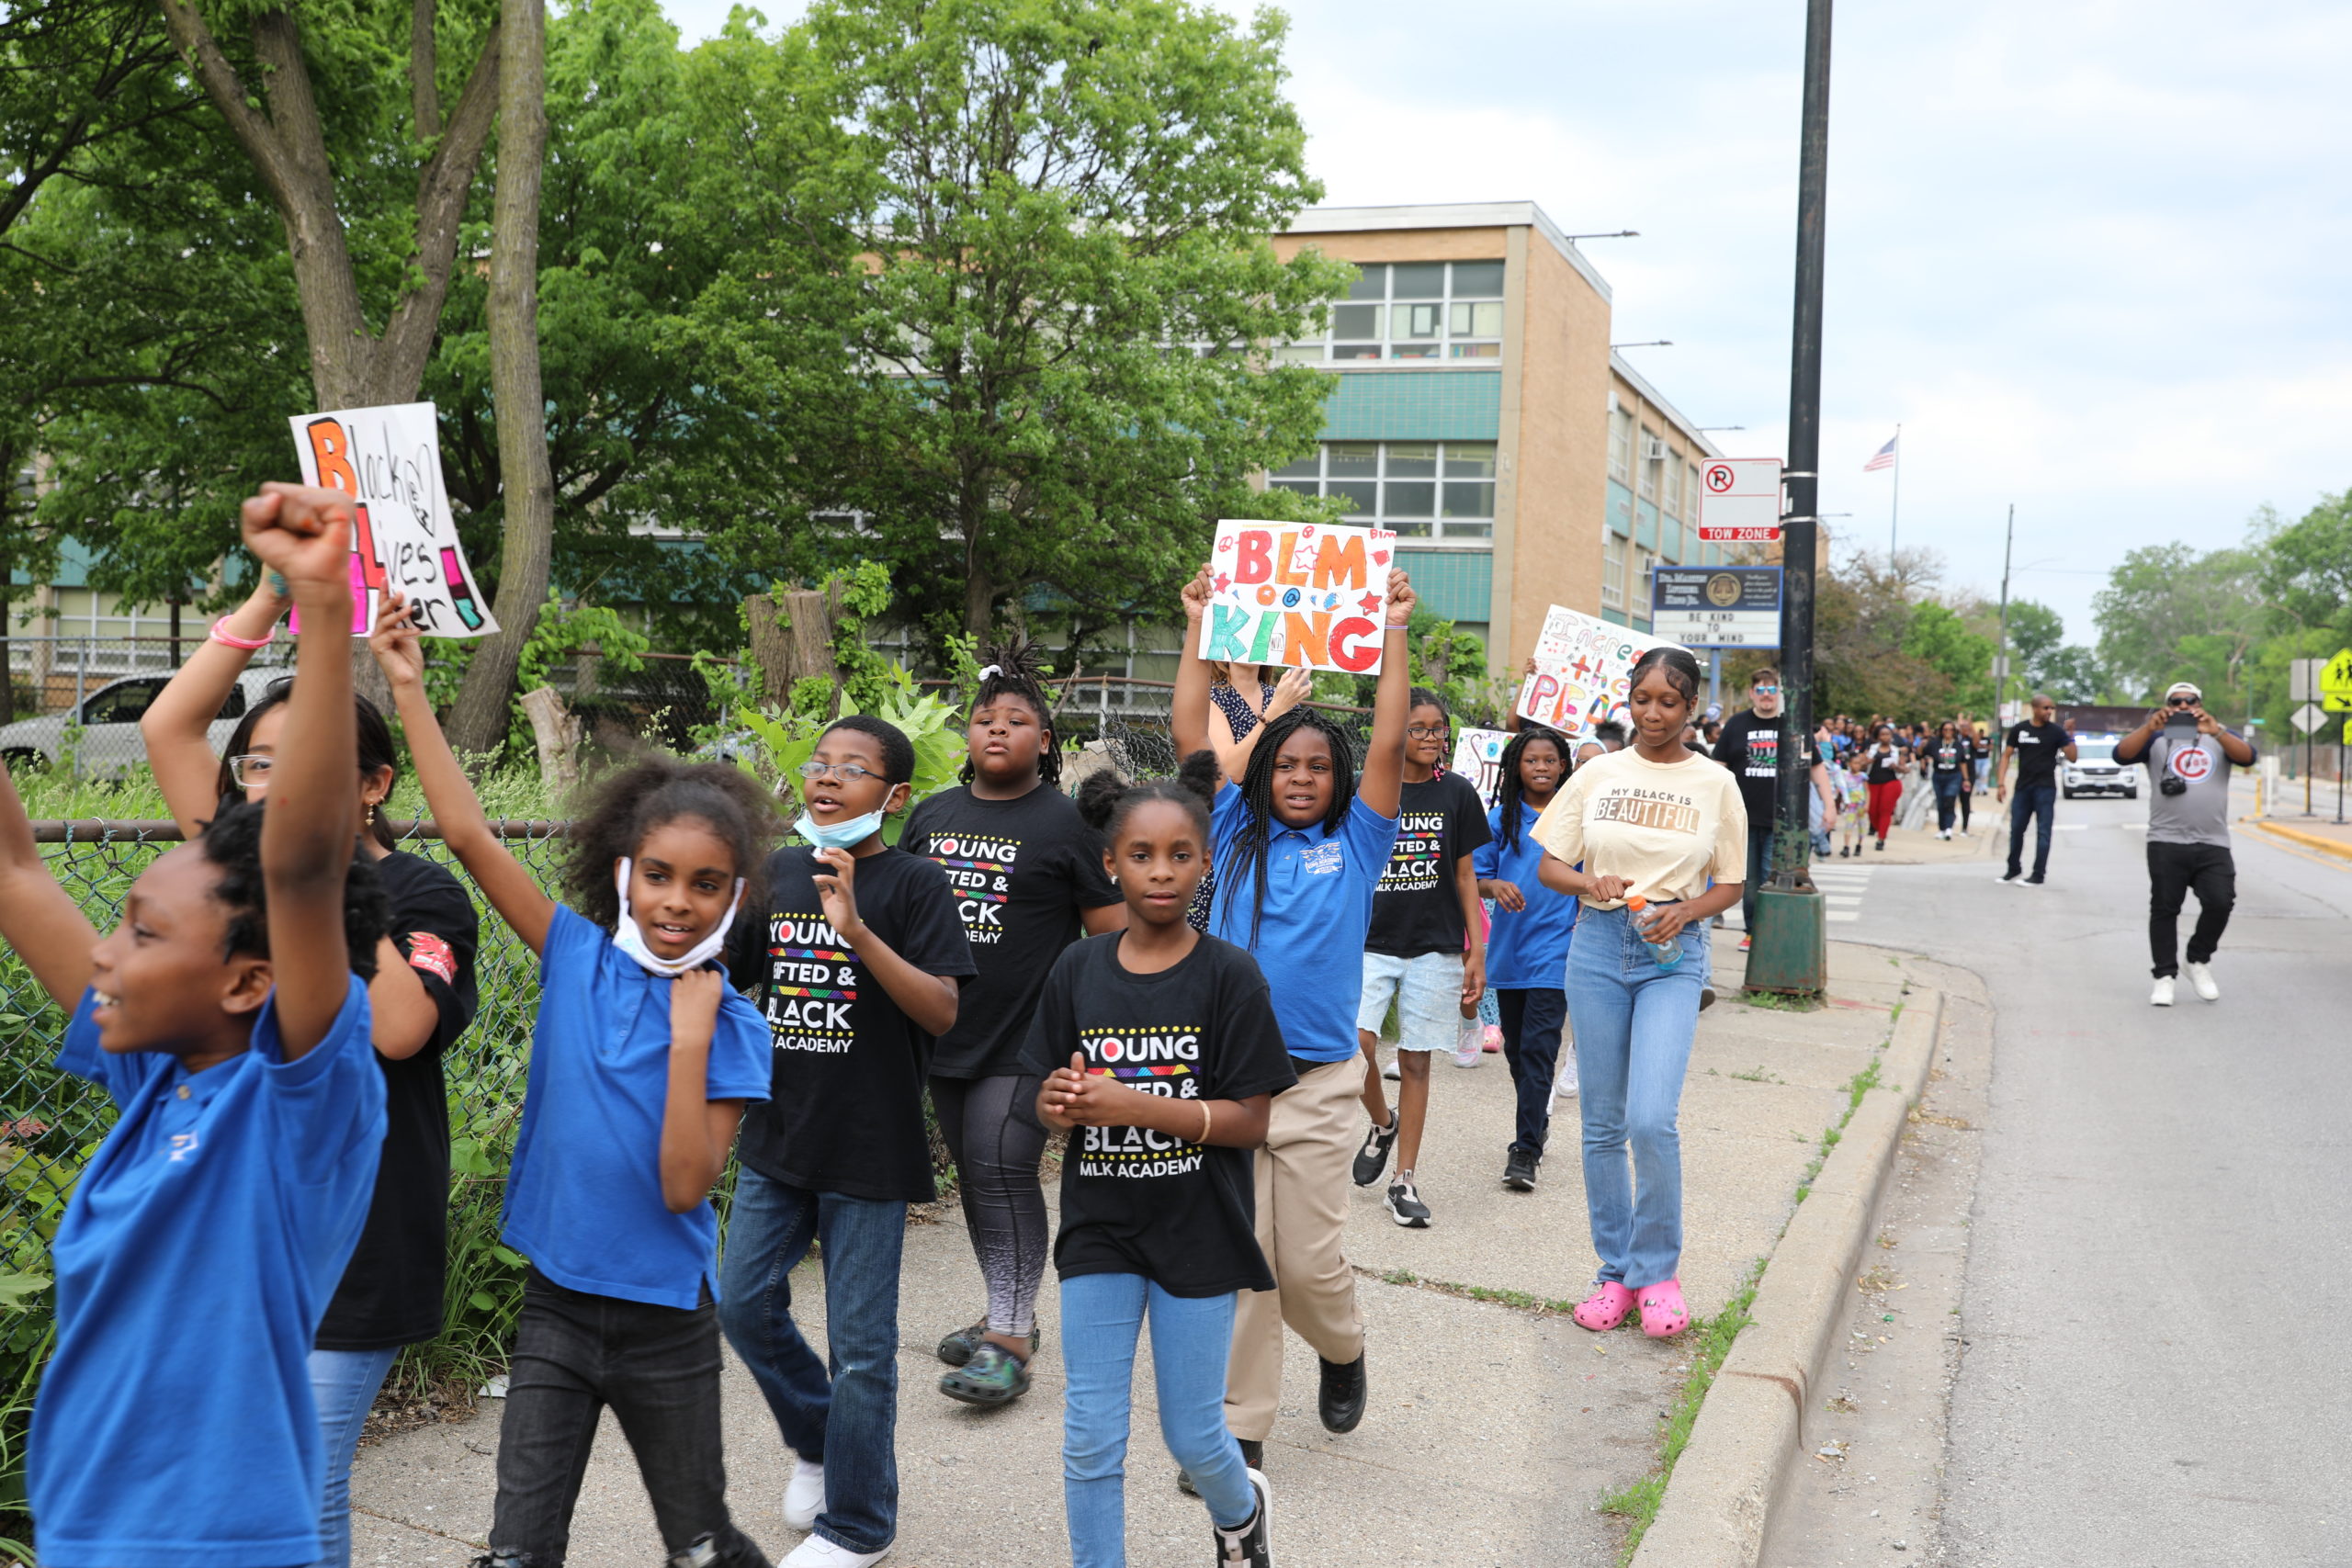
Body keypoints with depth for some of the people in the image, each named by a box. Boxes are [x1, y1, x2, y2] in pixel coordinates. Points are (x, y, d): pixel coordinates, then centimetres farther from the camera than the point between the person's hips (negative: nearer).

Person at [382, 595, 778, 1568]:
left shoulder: (730, 1029, -11)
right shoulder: (578, 958, -4)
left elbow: (684, 1187, -19)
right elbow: (469, 836, -9)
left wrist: (690, 1035, -23)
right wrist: (409, 690, -12)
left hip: (665, 1319, -1)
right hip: (554, 1303, 2)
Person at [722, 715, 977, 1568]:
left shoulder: (914, 884, -11)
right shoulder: (775, 874, 5)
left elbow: (942, 1011, -20)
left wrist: (857, 930, -30)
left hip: (870, 1148, -5)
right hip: (778, 1137, 6)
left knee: (860, 1341, 3)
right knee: (744, 1305, 12)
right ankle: (817, 1441, 39)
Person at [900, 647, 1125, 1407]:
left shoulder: (1065, 822, -5)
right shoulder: (931, 815, 11)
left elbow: (1114, 932, -5)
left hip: (1024, 1040, -6)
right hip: (944, 1031, 6)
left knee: (1003, 1170, -11)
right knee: (971, 1173, 13)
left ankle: (1009, 1341, -5)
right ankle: (1008, 1311, 28)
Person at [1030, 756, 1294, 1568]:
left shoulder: (1229, 974, -10)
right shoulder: (1078, 968, -1)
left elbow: (1250, 1120, -13)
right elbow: (1050, 1098, 5)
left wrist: (1133, 1105, -24)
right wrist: (1058, 1102, -19)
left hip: (1195, 1233, -2)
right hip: (1099, 1229, 2)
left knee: (1193, 1435, 11)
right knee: (1089, 1440, 4)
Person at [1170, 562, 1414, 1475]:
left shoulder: (1355, 843, 5)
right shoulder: (1237, 835, 8)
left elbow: (1389, 744, -5)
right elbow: (1189, 735, 3)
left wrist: (1394, 632, -8)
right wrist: (1200, 630, 1)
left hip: (1318, 1081, -1)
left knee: (1309, 1260, 3)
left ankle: (1343, 1350, 35)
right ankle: (1241, 1427, 14)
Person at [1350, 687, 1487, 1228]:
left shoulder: (1457, 794, 3)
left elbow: (1465, 876, 7)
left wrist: (1477, 951, 3)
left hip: (1436, 946, 1)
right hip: (1371, 941, -1)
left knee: (1415, 1061, 4)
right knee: (1355, 1044, -16)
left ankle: (1404, 1183, 13)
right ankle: (1382, 1123, 15)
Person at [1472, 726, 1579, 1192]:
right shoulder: (1501, 819, 4)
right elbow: (1476, 878, 5)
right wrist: (1495, 886, -16)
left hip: (1554, 948, -3)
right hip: (1509, 948, 3)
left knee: (1538, 1049, -10)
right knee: (1516, 1048, 15)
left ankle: (1525, 1151, -7)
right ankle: (1537, 1122, 35)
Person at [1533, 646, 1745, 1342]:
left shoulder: (1715, 784, 3)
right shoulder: (1598, 775, 6)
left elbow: (1729, 886, 8)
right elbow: (1548, 866, 8)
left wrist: (1685, 911, -12)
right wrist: (1591, 883, -13)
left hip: (1674, 955, -2)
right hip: (1598, 946, 2)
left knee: (1651, 1120, -15)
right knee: (1602, 1123, 6)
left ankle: (1657, 1270, 5)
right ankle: (1616, 1272, 20)